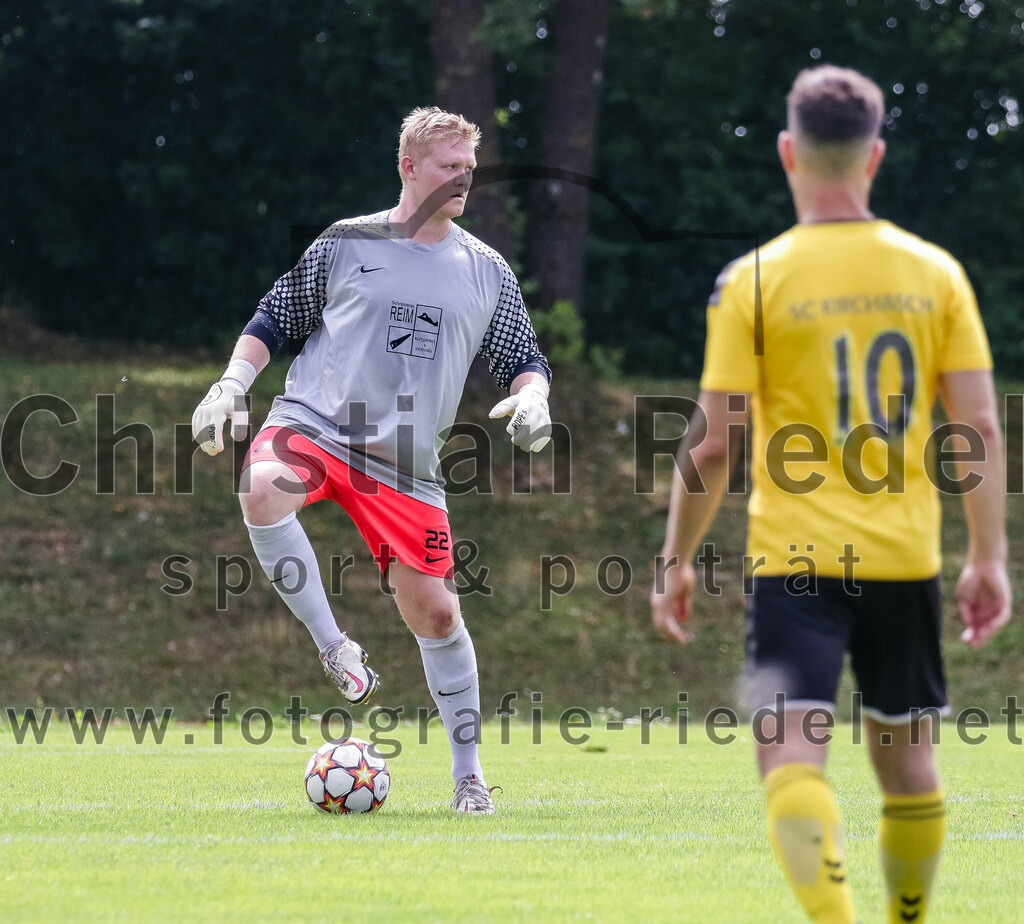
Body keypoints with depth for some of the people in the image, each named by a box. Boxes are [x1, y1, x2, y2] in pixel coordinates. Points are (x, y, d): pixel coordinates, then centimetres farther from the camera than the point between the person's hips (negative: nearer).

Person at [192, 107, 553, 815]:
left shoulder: (487, 272, 10)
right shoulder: (346, 245, 5)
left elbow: (525, 362, 16)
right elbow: (273, 324, 12)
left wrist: (531, 396, -7)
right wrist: (231, 386, -2)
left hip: (407, 463, 2)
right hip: (313, 423, -2)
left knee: (434, 611, 0)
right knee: (262, 490, -36)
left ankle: (469, 774, 16)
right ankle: (335, 648, -23)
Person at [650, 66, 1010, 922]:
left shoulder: (754, 280, -5)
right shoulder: (935, 273, 2)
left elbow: (713, 443, -6)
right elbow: (979, 428, 0)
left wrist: (676, 561, 5)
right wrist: (989, 558, 8)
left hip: (795, 560, -3)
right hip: (905, 560, 3)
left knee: (791, 754, -9)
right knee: (906, 755, 18)